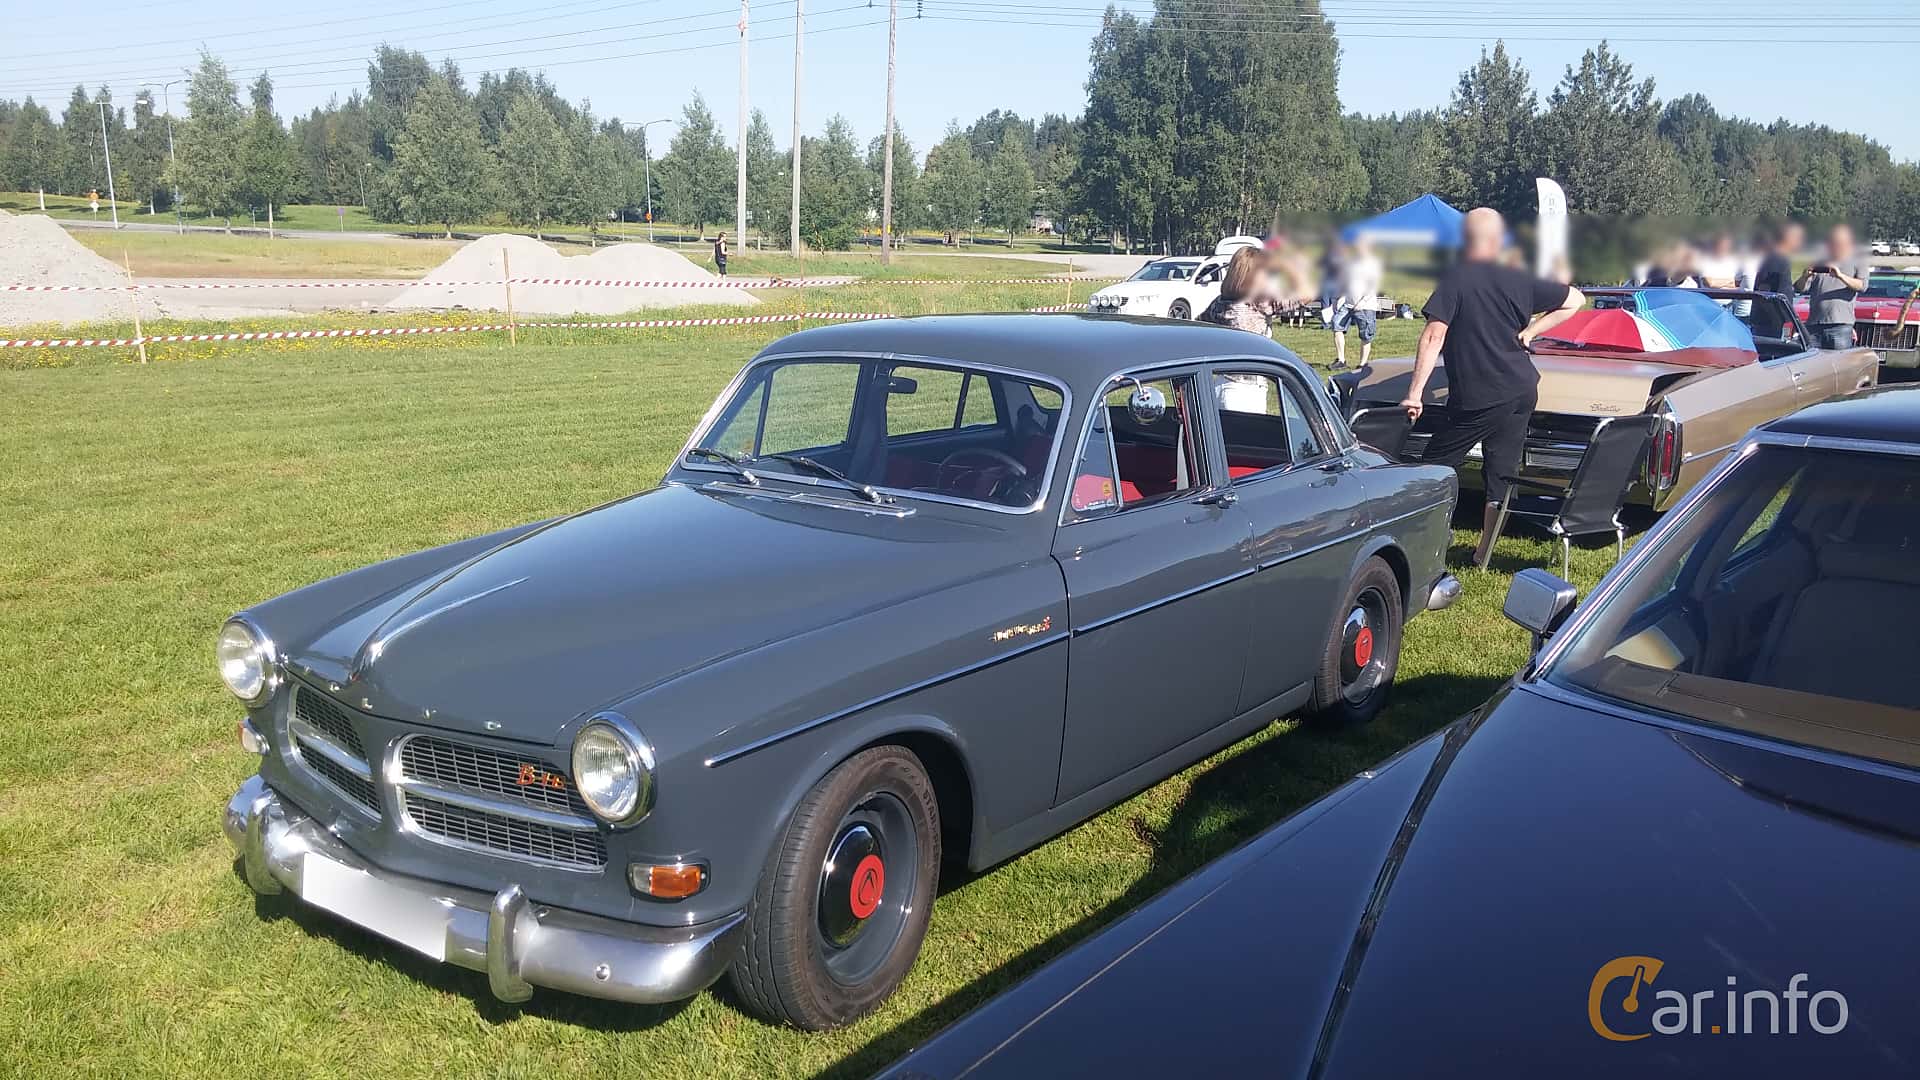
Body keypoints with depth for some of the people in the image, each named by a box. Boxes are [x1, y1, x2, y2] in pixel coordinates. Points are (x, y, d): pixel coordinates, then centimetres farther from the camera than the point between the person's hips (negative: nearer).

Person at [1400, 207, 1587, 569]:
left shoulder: (1455, 279, -9)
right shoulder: (1518, 281, 6)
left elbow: (1434, 336, -17)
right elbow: (1575, 299, 16)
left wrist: (1415, 392, -18)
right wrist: (1529, 332, 14)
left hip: (1477, 399, -5)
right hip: (1522, 391, 5)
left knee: (1436, 466, 5)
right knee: (1501, 475, 10)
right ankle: (1484, 555, 17)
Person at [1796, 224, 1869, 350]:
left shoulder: (1857, 263, 16)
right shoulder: (1819, 264, 23)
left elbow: (1862, 285, -2)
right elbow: (1801, 288, 14)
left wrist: (1841, 276, -18)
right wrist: (1805, 277, -8)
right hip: (1813, 325, 3)